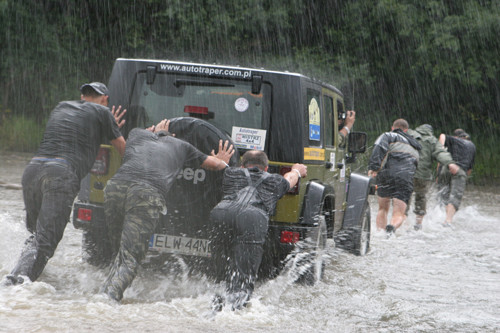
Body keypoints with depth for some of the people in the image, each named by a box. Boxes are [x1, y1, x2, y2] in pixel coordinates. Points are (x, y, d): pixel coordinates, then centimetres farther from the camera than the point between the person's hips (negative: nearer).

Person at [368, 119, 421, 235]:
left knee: (383, 209, 18)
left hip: (387, 173, -2)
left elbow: (379, 147, -4)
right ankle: (392, 227, -34)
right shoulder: (413, 145, 33)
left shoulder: (389, 135, 16)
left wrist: (374, 166, -15)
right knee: (398, 214, -2)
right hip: (406, 176, 2)